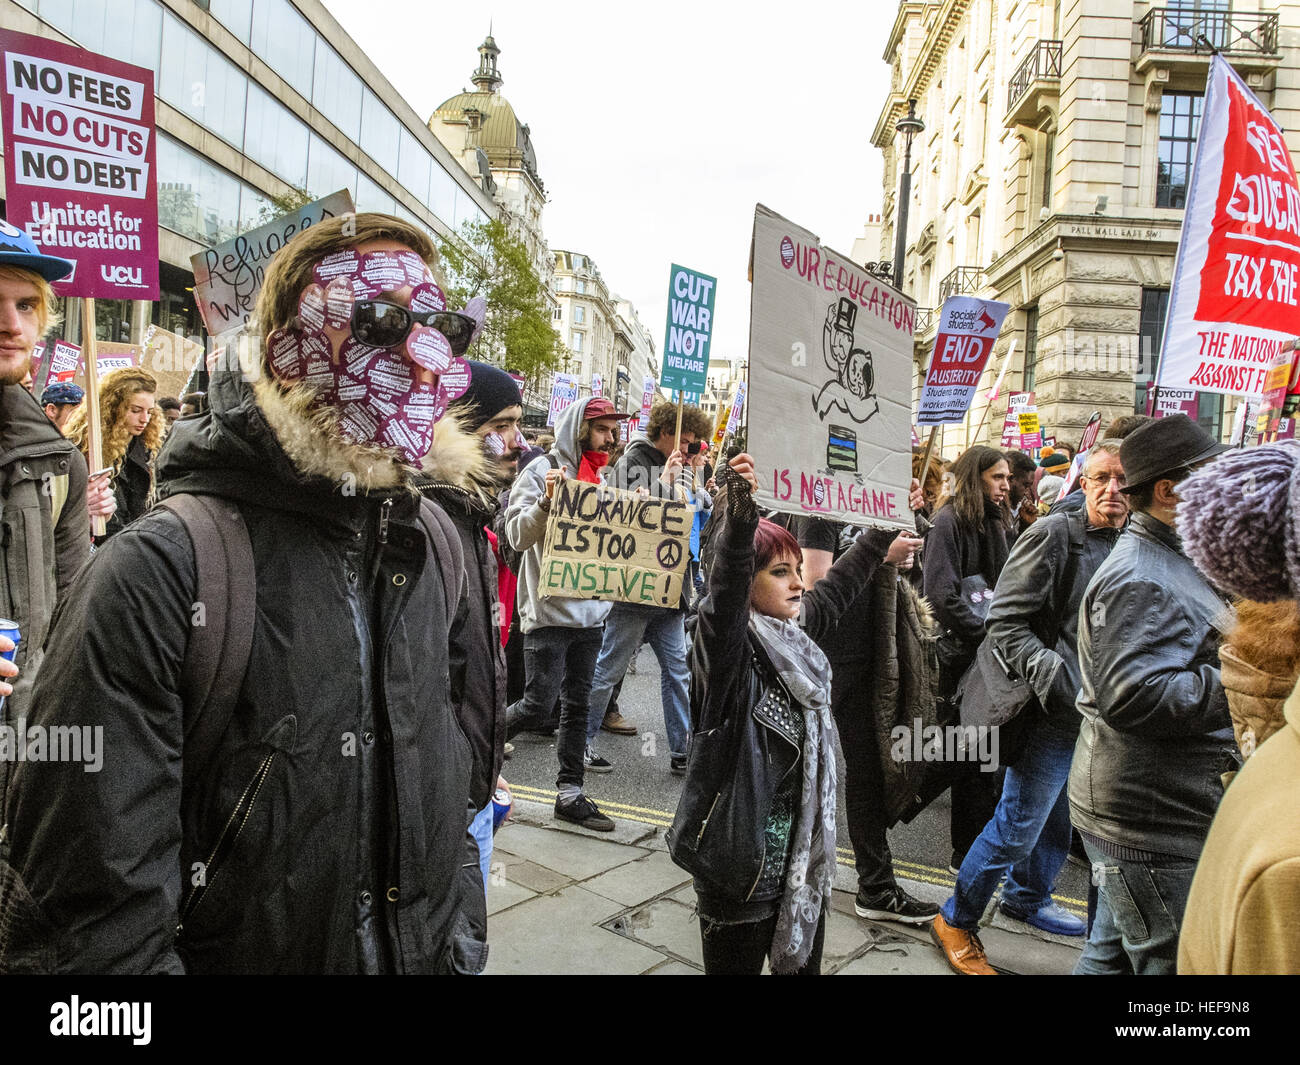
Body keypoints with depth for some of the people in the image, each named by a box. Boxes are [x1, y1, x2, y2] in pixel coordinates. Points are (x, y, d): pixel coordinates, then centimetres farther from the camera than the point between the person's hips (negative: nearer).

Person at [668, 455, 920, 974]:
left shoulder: (794, 634, 5)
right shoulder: (728, 645, -17)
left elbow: (833, 591, 24)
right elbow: (726, 587, -38)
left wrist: (880, 541, 34)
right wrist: (741, 513, -52)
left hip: (805, 849, 8)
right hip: (743, 859, -7)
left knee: (803, 962, 20)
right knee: (737, 961, 5)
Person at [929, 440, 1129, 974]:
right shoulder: (1054, 535, -13)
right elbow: (1006, 623, -16)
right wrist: (1062, 681, -23)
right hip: (1053, 713, -7)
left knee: (1061, 817, 21)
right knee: (1019, 824, -1)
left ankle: (1027, 897, 44)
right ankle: (955, 920, 17)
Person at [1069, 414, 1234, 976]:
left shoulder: (1170, 563, 15)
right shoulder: (1139, 581, -21)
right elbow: (1133, 697, -31)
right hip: (1150, 823, -10)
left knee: (1114, 953, 21)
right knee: (1172, 960, 2)